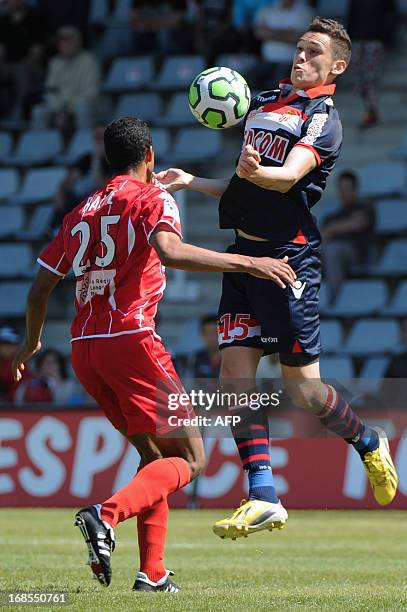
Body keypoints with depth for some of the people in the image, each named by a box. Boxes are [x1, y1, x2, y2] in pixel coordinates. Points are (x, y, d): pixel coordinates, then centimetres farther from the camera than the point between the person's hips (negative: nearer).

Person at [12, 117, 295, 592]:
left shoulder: (80, 213, 19)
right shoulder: (151, 199, 0)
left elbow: (40, 288, 21)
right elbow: (170, 252, -22)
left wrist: (31, 343, 38)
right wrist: (246, 263, -23)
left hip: (83, 349, 7)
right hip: (130, 339, -7)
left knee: (154, 455, 19)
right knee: (188, 459, -2)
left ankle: (152, 573, 8)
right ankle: (106, 516, -26)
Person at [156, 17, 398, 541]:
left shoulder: (323, 117, -5)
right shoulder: (263, 103, 18)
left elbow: (289, 177, -23)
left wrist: (256, 171, -43)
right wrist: (192, 182, 18)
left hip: (288, 256, -7)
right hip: (246, 252, 7)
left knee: (303, 389, -5)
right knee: (235, 371, -5)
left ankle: (368, 443, 23)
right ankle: (263, 497, -5)